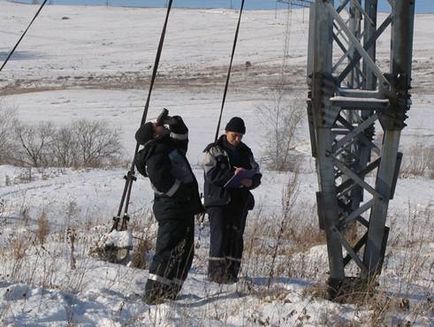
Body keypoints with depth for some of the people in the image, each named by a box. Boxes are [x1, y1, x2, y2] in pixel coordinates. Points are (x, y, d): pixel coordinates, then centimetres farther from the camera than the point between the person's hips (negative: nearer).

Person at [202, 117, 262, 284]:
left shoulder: (245, 152, 17)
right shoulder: (214, 150, 1)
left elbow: (257, 174, 16)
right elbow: (212, 174, -12)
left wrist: (250, 181, -7)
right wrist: (234, 175, -19)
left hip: (240, 201, 5)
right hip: (218, 200, -5)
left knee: (236, 236, 3)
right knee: (220, 235, -12)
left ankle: (231, 273, 6)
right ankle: (216, 271, -11)